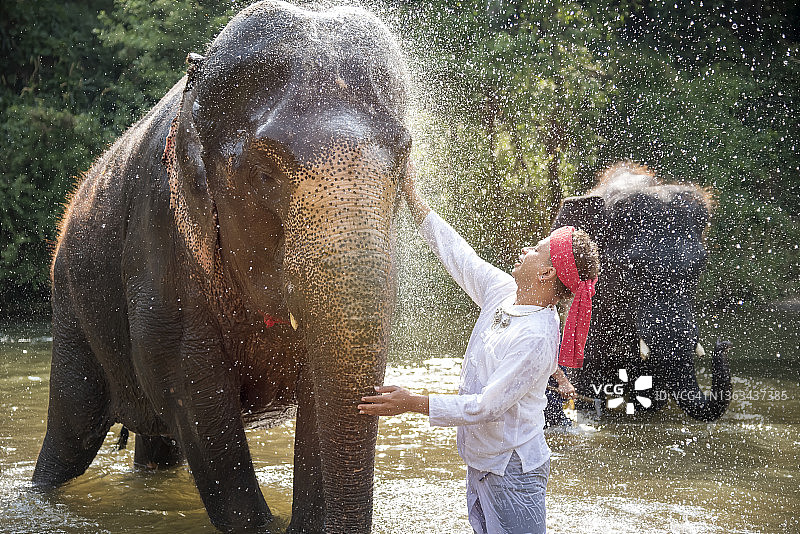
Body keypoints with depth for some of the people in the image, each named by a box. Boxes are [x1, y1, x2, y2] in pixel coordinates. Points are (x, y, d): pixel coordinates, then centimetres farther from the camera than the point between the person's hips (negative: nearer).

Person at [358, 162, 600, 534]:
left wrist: (413, 403, -24)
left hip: (513, 470, -9)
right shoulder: (504, 293, 0)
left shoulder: (536, 338, -24)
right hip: (481, 461, 9)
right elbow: (457, 255, 12)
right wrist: (412, 197, 15)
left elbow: (488, 406, -25)